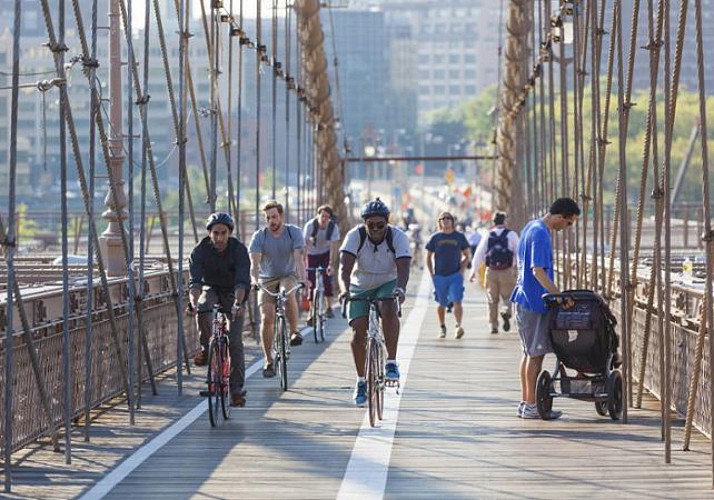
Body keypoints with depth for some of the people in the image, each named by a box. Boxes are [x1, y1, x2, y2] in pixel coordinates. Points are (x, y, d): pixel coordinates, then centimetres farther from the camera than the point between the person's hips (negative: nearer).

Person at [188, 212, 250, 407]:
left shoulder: (239, 249, -23)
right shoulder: (200, 250, -19)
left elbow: (242, 281, -33)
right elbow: (194, 281, -29)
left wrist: (238, 303, -51)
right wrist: (194, 302, -48)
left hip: (233, 292, -1)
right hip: (211, 289, 1)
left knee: (235, 341, -11)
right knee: (202, 309, -35)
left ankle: (237, 390, -7)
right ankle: (206, 348, -12)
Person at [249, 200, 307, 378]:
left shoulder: (294, 232, -14)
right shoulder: (259, 236, -14)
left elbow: (299, 258, -24)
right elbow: (254, 262, -24)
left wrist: (302, 280, -42)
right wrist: (254, 281, -45)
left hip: (288, 276, -1)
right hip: (267, 279, 1)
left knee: (288, 294, -36)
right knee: (266, 318, -14)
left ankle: (294, 331, -15)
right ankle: (268, 361, -2)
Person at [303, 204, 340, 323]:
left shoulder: (333, 227, -23)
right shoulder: (310, 225, -27)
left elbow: (334, 246, -26)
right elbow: (304, 244, -29)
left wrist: (331, 264, -35)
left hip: (326, 253, 1)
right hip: (312, 254, 0)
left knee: (327, 278, -13)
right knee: (311, 282, -5)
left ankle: (329, 307, 0)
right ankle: (312, 312, 1)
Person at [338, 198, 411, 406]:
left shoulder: (398, 237, -20)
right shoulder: (355, 236, -19)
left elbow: (403, 268, -31)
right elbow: (345, 266, -30)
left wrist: (400, 288, -52)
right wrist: (344, 289, -49)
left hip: (387, 285, -1)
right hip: (360, 287, 1)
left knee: (389, 310, -34)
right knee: (358, 333, -11)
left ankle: (391, 362, -25)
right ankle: (361, 381, 5)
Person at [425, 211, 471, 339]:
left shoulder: (459, 236, 4)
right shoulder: (435, 238, 4)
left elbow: (467, 255, 12)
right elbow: (429, 257, 12)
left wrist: (461, 270, -1)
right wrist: (432, 274, 3)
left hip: (455, 275, -1)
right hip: (439, 276, 1)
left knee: (457, 301, -16)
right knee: (442, 304, 8)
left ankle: (458, 326, -24)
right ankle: (442, 328, 23)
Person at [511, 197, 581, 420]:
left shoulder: (532, 227, 14)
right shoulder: (540, 234, -18)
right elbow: (538, 271, -24)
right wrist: (559, 295, -27)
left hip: (525, 299, 10)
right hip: (534, 301, -10)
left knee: (530, 353, 14)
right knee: (536, 354, -5)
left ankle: (525, 403, 17)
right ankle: (531, 406, -1)